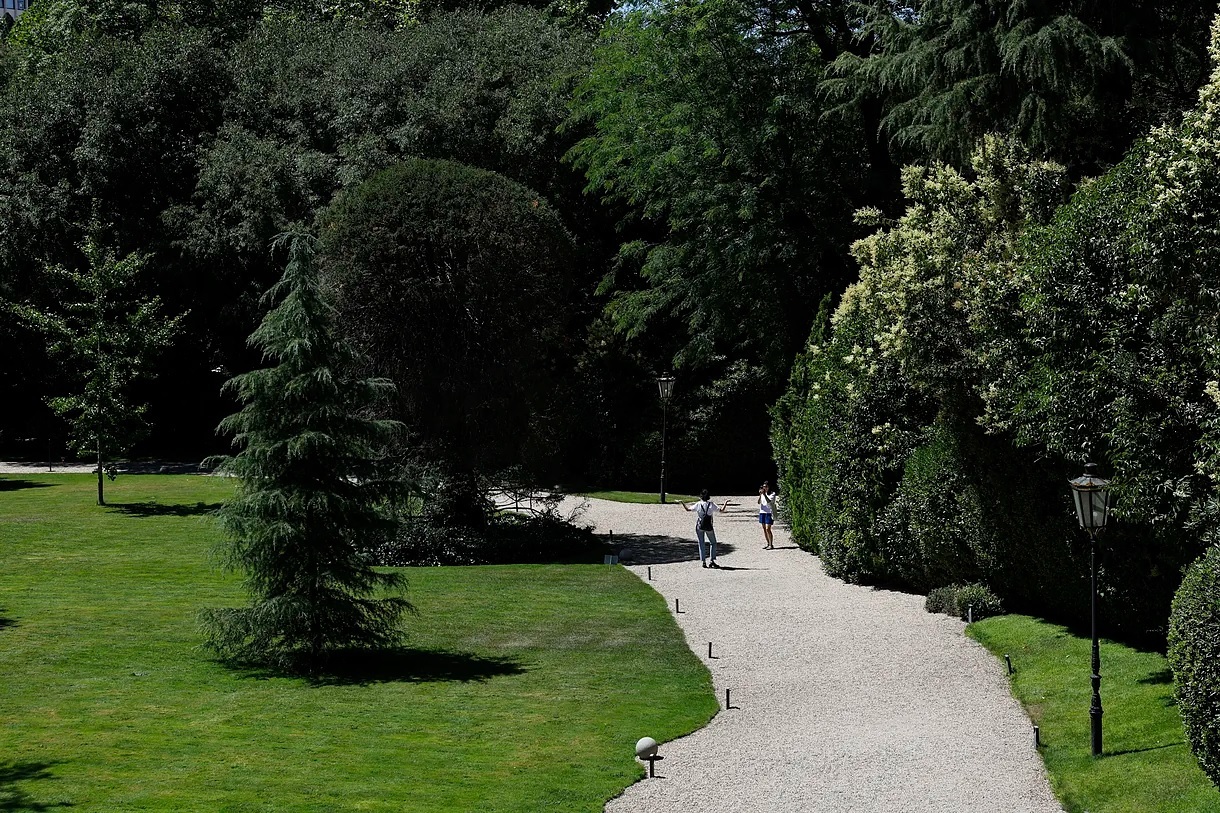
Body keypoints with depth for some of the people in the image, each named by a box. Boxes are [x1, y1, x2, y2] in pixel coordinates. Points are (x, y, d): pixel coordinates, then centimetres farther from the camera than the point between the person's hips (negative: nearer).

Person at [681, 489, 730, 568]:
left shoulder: (698, 505, -2)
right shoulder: (711, 504, -4)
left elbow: (688, 509, 4)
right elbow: (721, 510, -6)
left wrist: (683, 503, 20)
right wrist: (725, 503, 8)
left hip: (699, 527, 1)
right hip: (709, 527, -1)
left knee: (701, 544, 7)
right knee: (713, 543, 13)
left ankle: (703, 562, 2)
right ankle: (712, 560, 0)